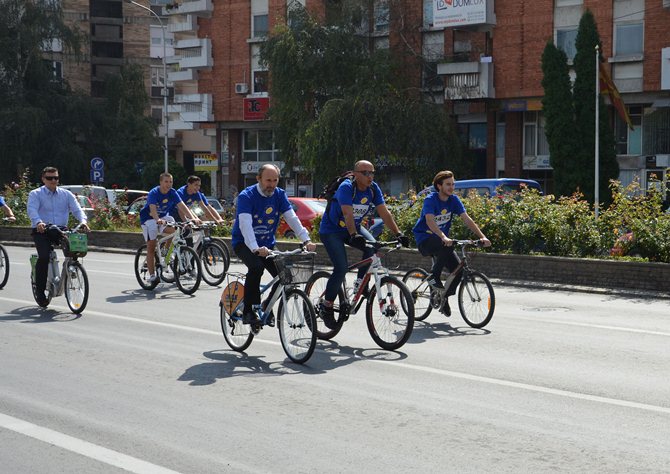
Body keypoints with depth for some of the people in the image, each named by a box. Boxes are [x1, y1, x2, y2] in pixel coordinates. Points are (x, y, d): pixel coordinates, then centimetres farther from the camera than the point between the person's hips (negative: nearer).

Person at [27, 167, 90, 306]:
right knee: (44, 257, -24)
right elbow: (32, 210, -13)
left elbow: (77, 209, 2)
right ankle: (39, 290, -11)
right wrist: (38, 222, -35)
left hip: (60, 230, 3)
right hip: (41, 231, -3)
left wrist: (83, 220, -21)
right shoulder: (35, 194, 5)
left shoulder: (66, 194, 14)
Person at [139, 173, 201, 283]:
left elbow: (182, 206, -19)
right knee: (151, 247, -8)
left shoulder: (172, 193, -10)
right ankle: (152, 275, -3)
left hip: (163, 217, 4)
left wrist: (193, 218, -35)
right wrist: (158, 220, -59)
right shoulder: (153, 193, -24)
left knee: (175, 229, -26)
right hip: (149, 219, -4)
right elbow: (152, 209, -39)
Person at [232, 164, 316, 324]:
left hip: (267, 244, 5)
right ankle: (248, 311, -20)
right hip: (244, 243, -5)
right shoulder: (246, 196, -18)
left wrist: (306, 240, -25)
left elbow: (292, 218, -10)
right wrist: (255, 248, -46)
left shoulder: (279, 195, -2)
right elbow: (245, 224, -31)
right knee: (256, 267, -33)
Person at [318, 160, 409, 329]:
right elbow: (348, 214, -38)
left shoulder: (373, 189, -8)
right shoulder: (346, 187, -25)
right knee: (341, 267, -20)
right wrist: (354, 235, -52)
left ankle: (360, 283, -4)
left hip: (354, 227, 6)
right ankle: (326, 306, -4)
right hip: (331, 230, -6)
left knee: (372, 246, -23)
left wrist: (398, 233, -23)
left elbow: (384, 213, -11)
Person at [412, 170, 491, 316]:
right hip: (425, 239, -6)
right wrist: (444, 238, -49)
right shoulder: (430, 200, -18)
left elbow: (467, 219, -7)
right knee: (448, 246, -36)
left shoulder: (454, 200, -1)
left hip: (441, 239, 6)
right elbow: (430, 221, -34)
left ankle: (444, 297, 13)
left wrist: (482, 236, -20)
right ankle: (434, 276, -15)